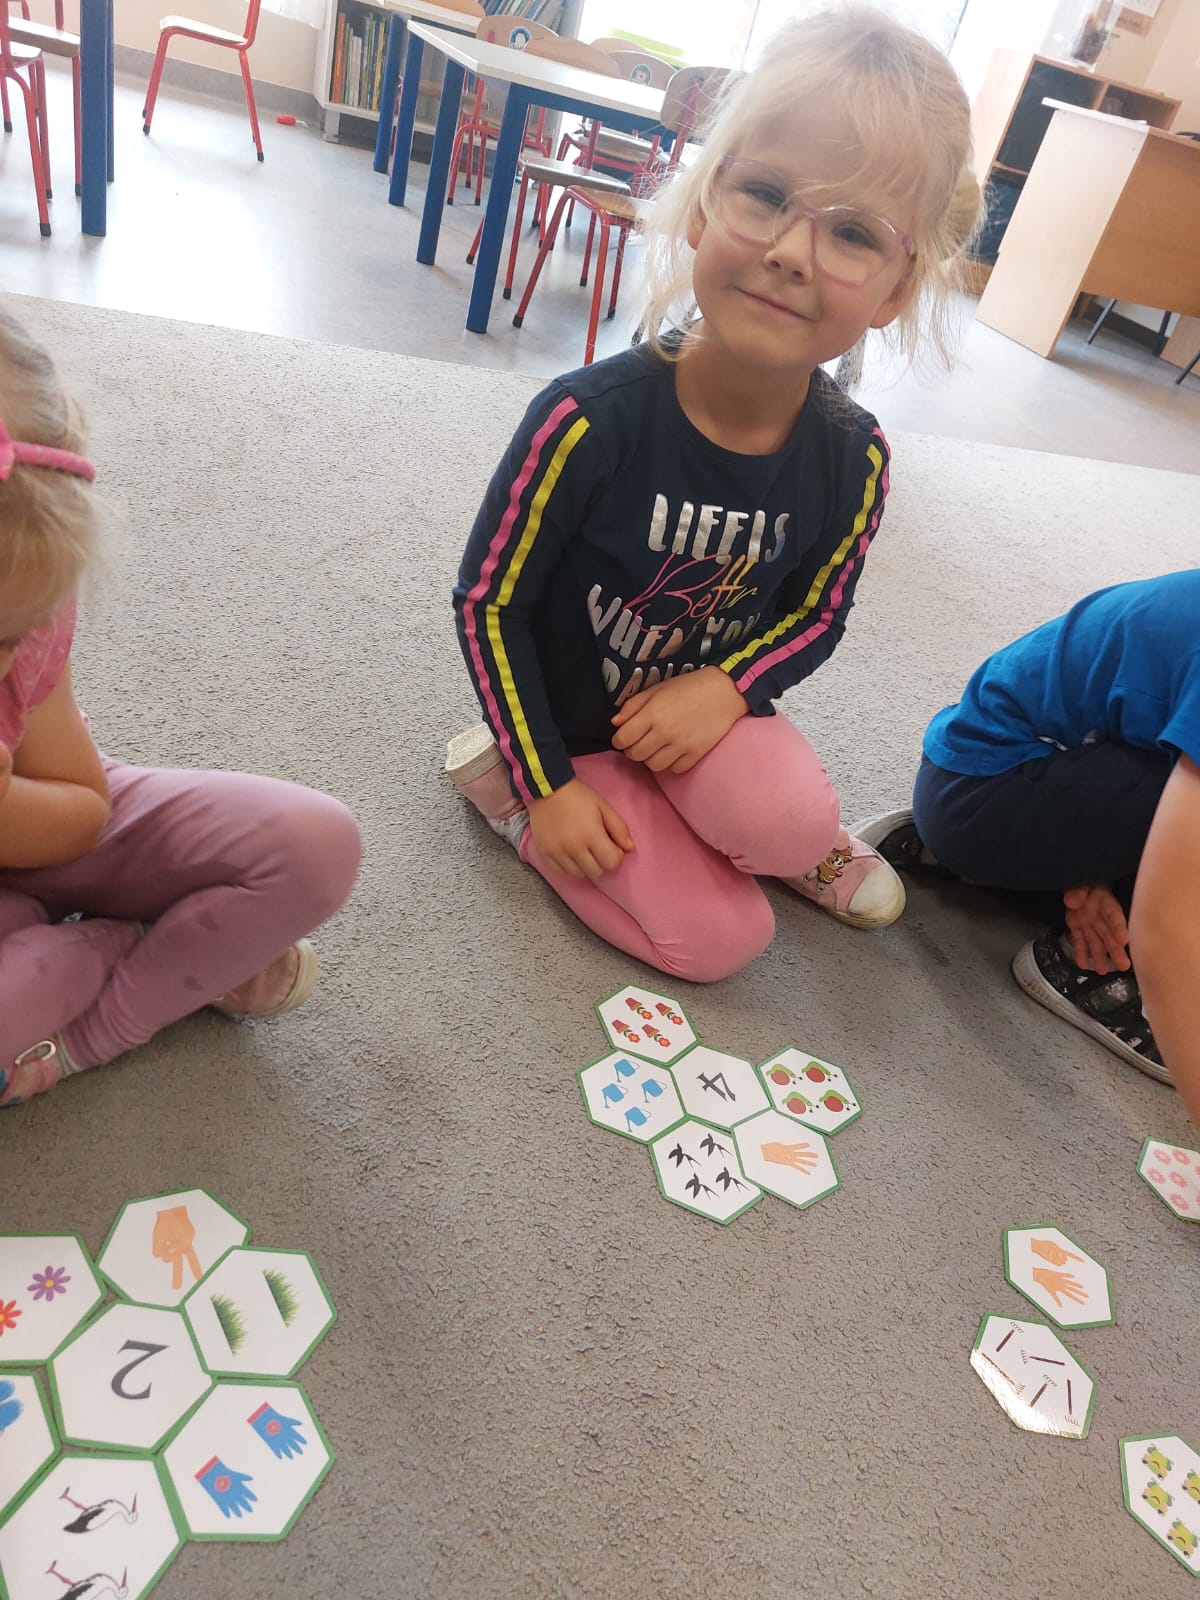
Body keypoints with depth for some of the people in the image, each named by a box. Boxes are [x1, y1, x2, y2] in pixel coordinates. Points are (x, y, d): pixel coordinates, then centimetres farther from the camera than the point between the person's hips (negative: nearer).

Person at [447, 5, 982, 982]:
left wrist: (727, 684, -21)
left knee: (791, 819, -29)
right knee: (719, 938, -7)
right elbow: (490, 601, -16)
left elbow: (817, 614, 0)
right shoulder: (592, 420, -26)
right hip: (568, 720, -2)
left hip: (700, 706, 2)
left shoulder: (853, 457, -14)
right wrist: (546, 782, -15)